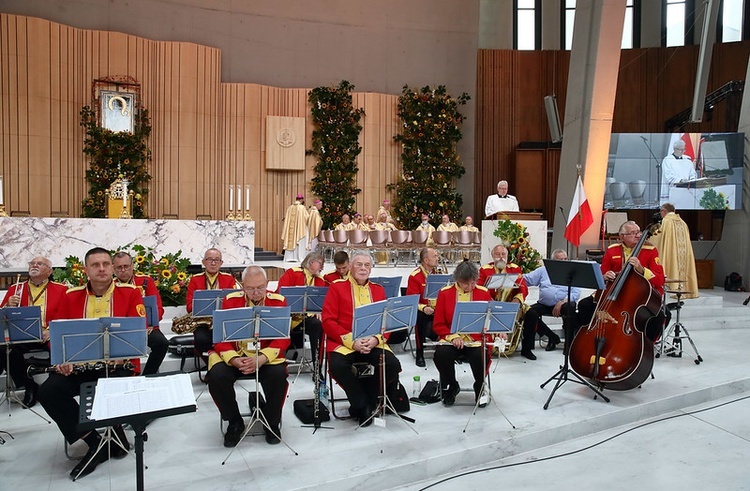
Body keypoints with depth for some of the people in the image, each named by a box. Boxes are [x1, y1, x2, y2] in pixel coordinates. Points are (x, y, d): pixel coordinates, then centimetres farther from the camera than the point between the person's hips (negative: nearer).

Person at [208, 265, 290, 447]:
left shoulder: (278, 301, -4)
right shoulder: (230, 301, -2)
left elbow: (283, 338, -9)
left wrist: (262, 359, -26)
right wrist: (234, 360, -23)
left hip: (267, 355, -1)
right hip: (234, 354, 1)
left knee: (279, 375, -31)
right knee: (216, 377, -26)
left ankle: (272, 423, 0)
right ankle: (235, 423, 3)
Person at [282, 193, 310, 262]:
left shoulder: (290, 207, 5)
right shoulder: (302, 207, -9)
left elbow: (286, 218, 8)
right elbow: (307, 218, -6)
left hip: (290, 228, 4)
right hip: (300, 229, -4)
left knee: (291, 241, 8)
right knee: (300, 243, 2)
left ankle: (289, 257, 9)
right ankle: (299, 257, 2)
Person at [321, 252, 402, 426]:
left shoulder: (379, 290, 16)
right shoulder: (337, 288, 6)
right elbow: (328, 321, -4)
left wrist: (376, 339, -14)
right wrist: (352, 341, -16)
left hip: (373, 343, 3)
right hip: (343, 343, -2)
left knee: (393, 364, -24)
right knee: (337, 365, -33)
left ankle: (368, 403, 0)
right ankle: (362, 405, -8)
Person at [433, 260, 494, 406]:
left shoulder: (483, 292, 5)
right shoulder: (445, 293, 2)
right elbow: (438, 325, 2)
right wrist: (453, 336, -13)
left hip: (476, 340, 0)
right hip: (452, 340, 0)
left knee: (481, 356, -32)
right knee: (441, 355, -30)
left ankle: (480, 388, 3)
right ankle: (451, 387, 4)